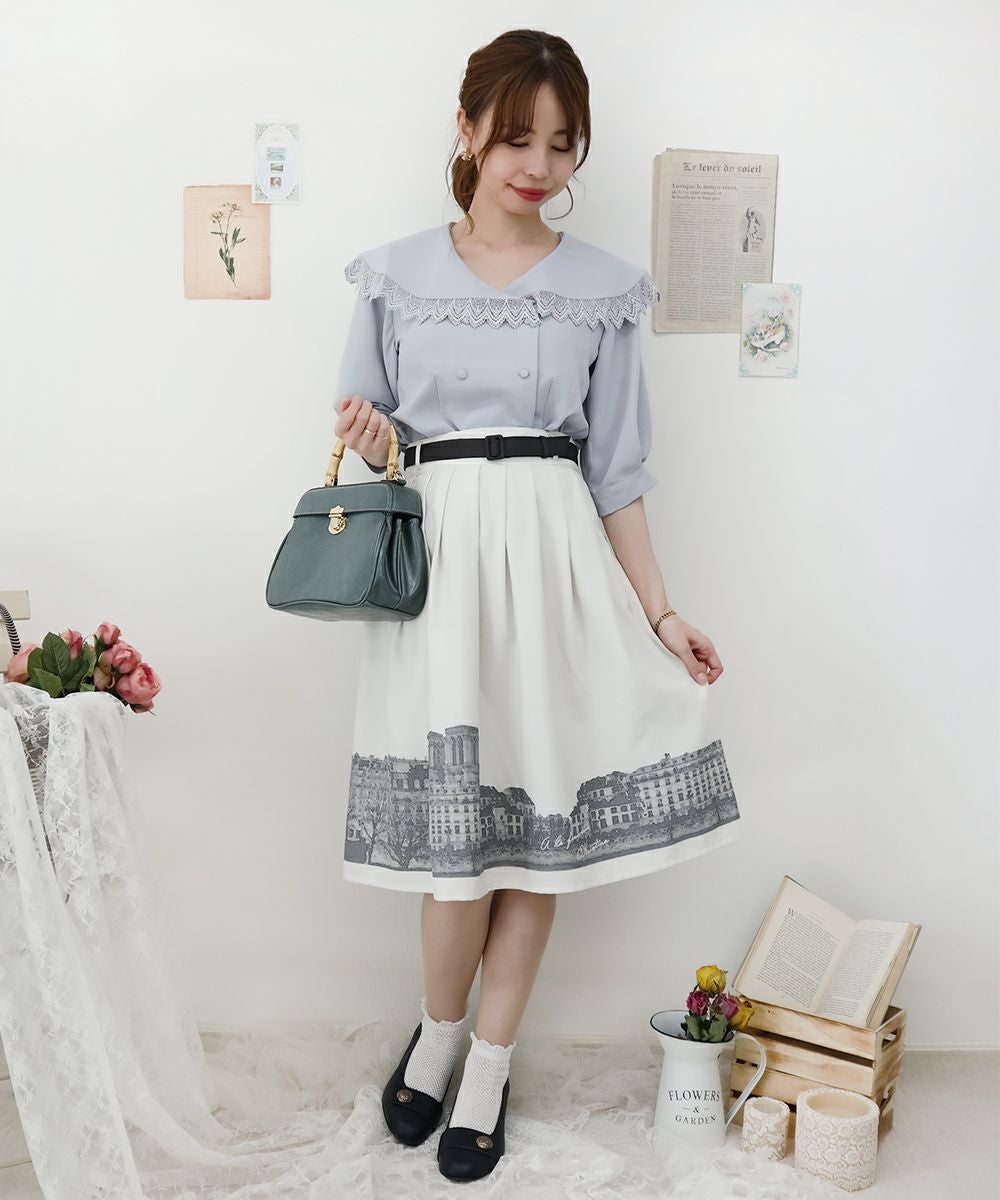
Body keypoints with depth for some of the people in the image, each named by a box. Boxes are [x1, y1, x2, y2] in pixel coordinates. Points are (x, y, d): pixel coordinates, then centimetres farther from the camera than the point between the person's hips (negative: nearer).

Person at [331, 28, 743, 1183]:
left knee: (539, 810, 3)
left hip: (554, 556, 1)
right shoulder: (396, 274, 7)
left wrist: (659, 614, 3)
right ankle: (440, 1030, 25)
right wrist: (370, 446, -12)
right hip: (437, 552, -1)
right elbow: (367, 442, 12)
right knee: (456, 822, -4)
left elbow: (616, 473, 7)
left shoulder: (601, 287, 7)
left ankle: (488, 1064, 21)